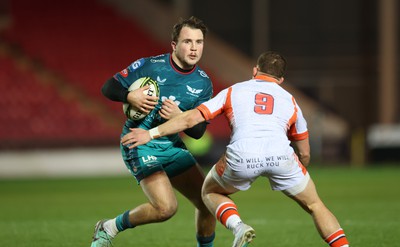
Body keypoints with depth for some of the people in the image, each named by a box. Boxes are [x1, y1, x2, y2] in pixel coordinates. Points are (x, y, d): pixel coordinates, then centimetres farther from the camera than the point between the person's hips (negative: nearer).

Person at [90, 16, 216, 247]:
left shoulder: (203, 83, 0)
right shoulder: (150, 66, -12)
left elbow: (198, 131, -2)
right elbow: (109, 87, -5)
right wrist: (129, 96, -26)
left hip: (172, 145, 6)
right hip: (140, 144, -6)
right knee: (166, 207, -22)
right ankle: (109, 228, -1)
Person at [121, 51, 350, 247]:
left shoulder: (233, 91, 27)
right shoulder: (290, 100, 30)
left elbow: (191, 118, 19)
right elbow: (305, 154, 34)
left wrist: (151, 133, 24)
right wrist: (295, 176, 53)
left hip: (241, 157, -1)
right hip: (281, 156, 1)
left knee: (210, 192, 28)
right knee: (315, 205, 22)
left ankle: (238, 227, 1)